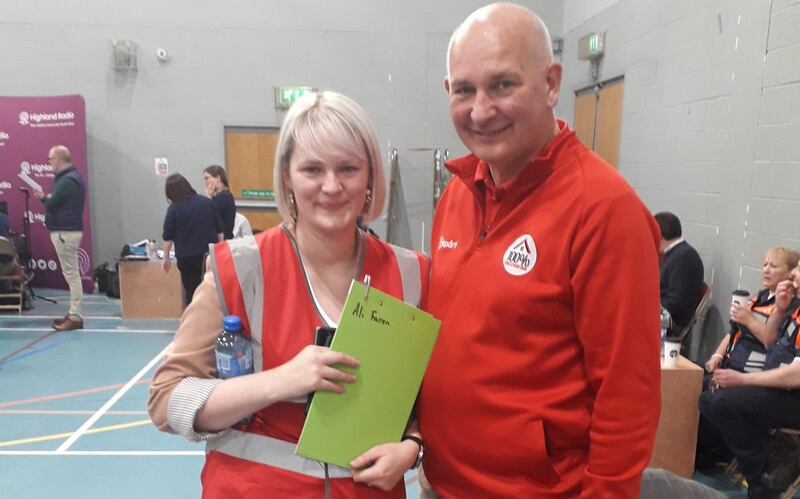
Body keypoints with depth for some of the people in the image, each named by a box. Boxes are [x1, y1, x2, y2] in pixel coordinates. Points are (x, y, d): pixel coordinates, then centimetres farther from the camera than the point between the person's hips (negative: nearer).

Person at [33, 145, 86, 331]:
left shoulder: (67, 180, -17)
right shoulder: (72, 176, 15)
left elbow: (51, 205, -17)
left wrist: (46, 198, 3)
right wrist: (46, 198, 9)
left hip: (65, 232, -10)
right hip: (68, 230, 10)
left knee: (71, 274, -8)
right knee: (71, 273, 13)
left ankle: (75, 317, -5)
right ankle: (74, 313, 20)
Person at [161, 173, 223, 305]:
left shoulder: (174, 208, -7)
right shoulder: (207, 202, 1)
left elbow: (168, 237, -2)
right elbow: (220, 230, 4)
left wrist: (166, 257, 10)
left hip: (187, 257, -2)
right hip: (210, 254, 2)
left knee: (191, 291, 8)